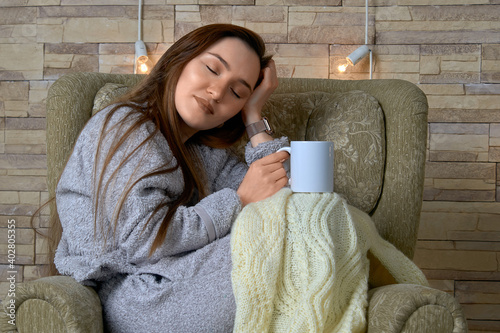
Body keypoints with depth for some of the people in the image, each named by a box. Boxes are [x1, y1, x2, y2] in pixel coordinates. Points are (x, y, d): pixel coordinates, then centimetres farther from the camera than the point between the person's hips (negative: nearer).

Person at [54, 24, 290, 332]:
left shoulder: (208, 152, 17)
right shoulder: (124, 127, -7)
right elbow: (144, 240, -19)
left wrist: (255, 117, 5)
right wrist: (240, 200, -17)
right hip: (134, 299, -7)